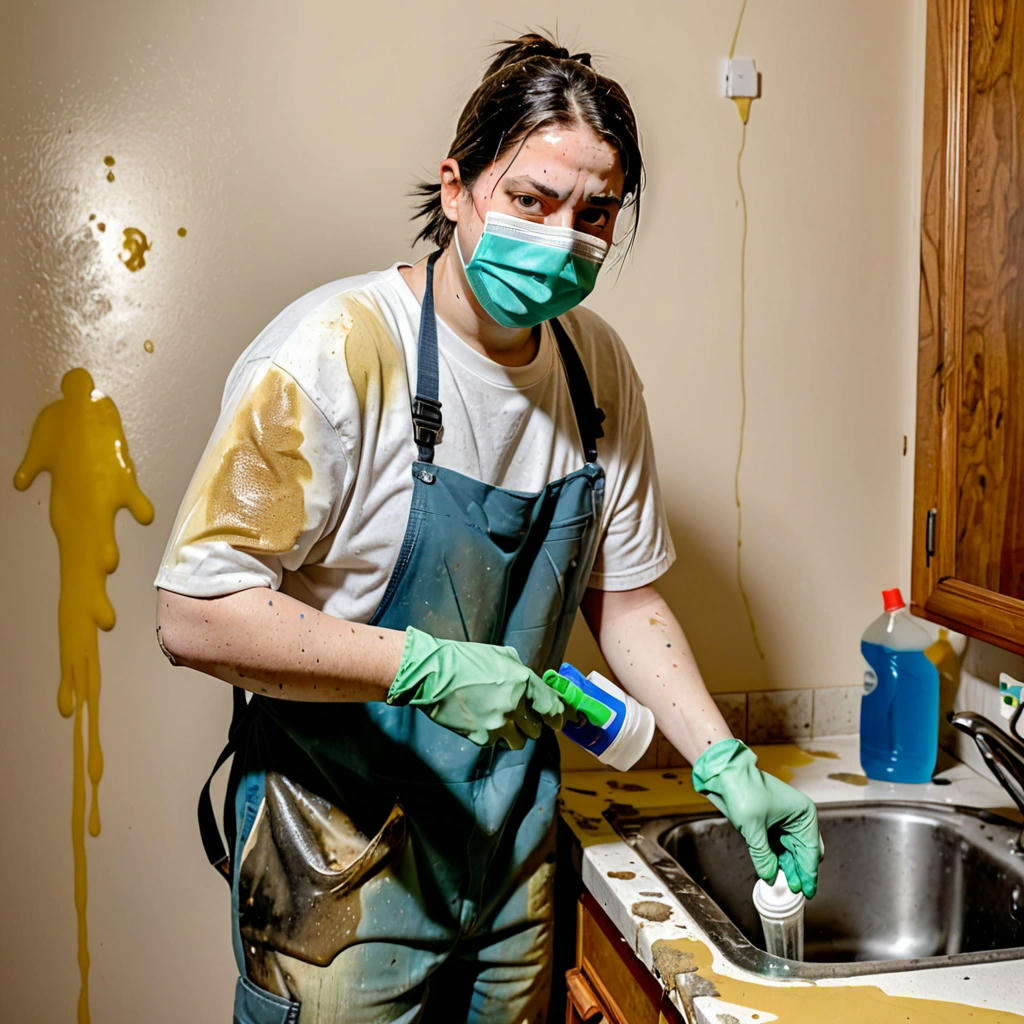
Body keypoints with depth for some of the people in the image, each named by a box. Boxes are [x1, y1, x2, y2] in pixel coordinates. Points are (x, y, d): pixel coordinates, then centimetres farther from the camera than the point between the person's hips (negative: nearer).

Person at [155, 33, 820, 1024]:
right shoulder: (334, 352, -20)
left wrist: (724, 762, -2)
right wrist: (425, 666, -28)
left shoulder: (598, 368, 0)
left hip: (513, 840, 6)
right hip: (344, 856, -6)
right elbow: (194, 613, -22)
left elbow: (623, 597, 8)